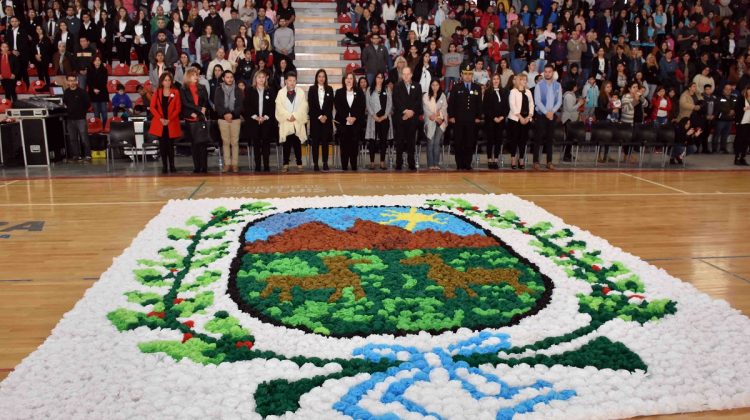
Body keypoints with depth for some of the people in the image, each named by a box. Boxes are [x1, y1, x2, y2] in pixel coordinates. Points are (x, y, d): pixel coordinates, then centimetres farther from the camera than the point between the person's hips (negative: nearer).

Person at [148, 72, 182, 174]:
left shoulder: (175, 92, 3)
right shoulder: (157, 92, 8)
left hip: (172, 123, -1)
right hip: (159, 123, 1)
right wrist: (160, 118, -10)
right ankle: (164, 166, 6)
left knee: (170, 145, 1)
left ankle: (172, 166, 9)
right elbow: (152, 107, 3)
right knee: (162, 145, 1)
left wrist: (169, 119, -11)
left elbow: (178, 108, -2)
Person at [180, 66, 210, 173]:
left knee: (203, 142, -4)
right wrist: (192, 114, -12)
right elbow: (185, 104, -3)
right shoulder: (183, 89, 4)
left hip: (202, 118, 1)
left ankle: (204, 167, -1)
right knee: (194, 143, 2)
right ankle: (197, 167, 7)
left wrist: (203, 110, -10)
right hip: (191, 119, -1)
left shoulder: (202, 88, 12)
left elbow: (206, 102, 7)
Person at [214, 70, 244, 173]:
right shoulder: (219, 91, 7)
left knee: (235, 142, -2)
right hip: (223, 119, 1)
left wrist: (232, 114, -14)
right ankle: (227, 164, 5)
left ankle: (235, 164, 2)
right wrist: (225, 114, -15)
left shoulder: (238, 90, 6)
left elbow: (240, 105, 0)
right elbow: (216, 106, 0)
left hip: (235, 119, 0)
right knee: (225, 142, 2)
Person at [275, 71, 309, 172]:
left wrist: (295, 116, -11)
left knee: (297, 144, 0)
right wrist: (288, 116, -13)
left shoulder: (301, 92, 5)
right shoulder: (281, 93, 4)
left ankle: (299, 164, 6)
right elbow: (279, 107, -3)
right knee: (286, 144, 1)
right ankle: (286, 164, 6)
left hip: (298, 123, 0)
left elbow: (303, 107, -2)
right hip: (285, 123, 0)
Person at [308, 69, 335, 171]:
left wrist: (325, 116, -8)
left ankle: (325, 163, 4)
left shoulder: (329, 89, 9)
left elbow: (331, 105, 5)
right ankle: (315, 164, 0)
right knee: (315, 142, -2)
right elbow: (311, 105, -1)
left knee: (325, 141, 0)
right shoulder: (312, 89, 4)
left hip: (327, 119, 1)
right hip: (315, 119, -1)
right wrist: (319, 116, -8)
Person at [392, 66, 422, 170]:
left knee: (411, 141, 2)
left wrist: (412, 111, -9)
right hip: (400, 117, -2)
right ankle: (399, 163, 1)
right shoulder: (397, 86, 7)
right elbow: (396, 101, -4)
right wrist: (405, 111, -14)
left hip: (413, 117, 2)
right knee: (400, 141, -2)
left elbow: (419, 102, 5)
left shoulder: (417, 87, 14)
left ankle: (411, 163, 6)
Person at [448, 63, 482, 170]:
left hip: (472, 121, 2)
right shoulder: (456, 88, 5)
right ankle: (460, 164, 7)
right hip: (458, 121, -2)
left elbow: (479, 104, 10)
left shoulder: (477, 88, 10)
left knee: (470, 143, 2)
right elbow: (451, 103, 2)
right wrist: (451, 116, -5)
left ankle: (467, 164, 9)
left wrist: (478, 117, 3)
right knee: (458, 143, 0)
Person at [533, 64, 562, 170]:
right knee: (539, 138, -4)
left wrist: (552, 111, -11)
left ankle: (549, 162, 11)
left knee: (550, 138, 7)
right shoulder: (539, 85, -3)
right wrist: (546, 112, -16)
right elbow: (537, 101, -10)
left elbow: (559, 101, 3)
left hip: (552, 115, 3)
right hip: (541, 115, -3)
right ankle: (536, 162, -2)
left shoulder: (558, 85, 6)